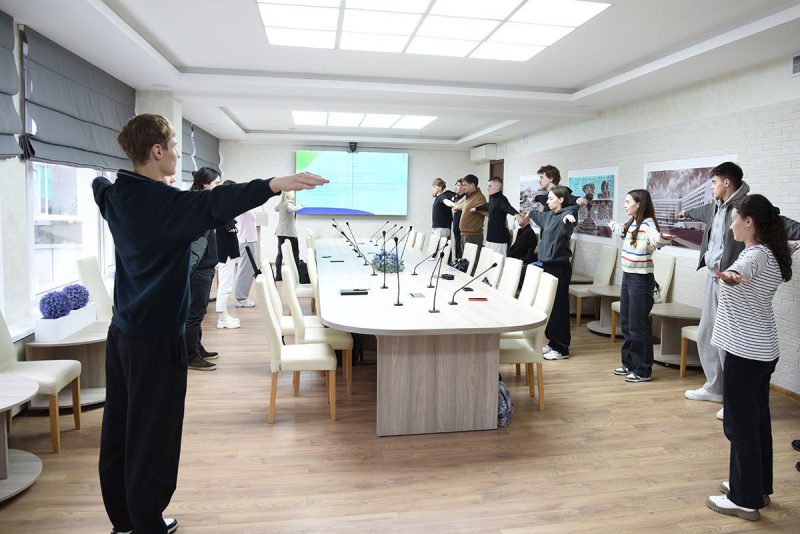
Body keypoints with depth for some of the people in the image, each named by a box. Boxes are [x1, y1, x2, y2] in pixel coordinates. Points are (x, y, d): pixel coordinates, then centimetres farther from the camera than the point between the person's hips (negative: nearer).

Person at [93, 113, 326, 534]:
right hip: (157, 339, -9)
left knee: (118, 430, 15)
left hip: (121, 333, 9)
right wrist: (274, 184, -51)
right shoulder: (163, 203, -20)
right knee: (152, 437, 3)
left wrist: (101, 178, 52)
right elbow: (215, 205, -39)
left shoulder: (114, 196, 6)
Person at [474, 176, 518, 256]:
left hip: (499, 239, -9)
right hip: (491, 238, 9)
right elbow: (487, 206, 36)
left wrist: (516, 214, -52)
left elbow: (509, 208, -31)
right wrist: (476, 208, 53)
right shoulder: (493, 199, 15)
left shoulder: (501, 199, -12)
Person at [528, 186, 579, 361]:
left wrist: (568, 217, -62)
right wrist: (528, 213, 56)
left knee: (558, 308, -4)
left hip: (559, 267, -9)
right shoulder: (549, 215, 13)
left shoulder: (565, 215, -14)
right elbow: (539, 215, 37)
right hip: (547, 264, 9)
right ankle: (552, 342, 24)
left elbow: (568, 217, -39)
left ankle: (561, 349, 4)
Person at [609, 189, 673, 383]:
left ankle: (643, 370, 9)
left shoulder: (648, 223, -17)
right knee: (626, 322, 16)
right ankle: (629, 363, 28)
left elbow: (655, 240, -37)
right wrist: (613, 225, 49)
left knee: (639, 325, -2)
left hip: (641, 279, -9)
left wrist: (662, 238, -58)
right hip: (627, 276, 9)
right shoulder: (630, 223, 9)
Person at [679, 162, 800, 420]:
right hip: (713, 279, 9)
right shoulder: (716, 207, 12)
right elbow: (703, 212, 35)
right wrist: (687, 213, 56)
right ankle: (715, 387, 33)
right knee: (705, 336, 17)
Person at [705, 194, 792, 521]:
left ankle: (746, 500, 10)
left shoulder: (756, 254, -20)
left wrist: (729, 275, -66)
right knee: (757, 420, 19)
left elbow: (742, 269, -47)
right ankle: (758, 486, 32)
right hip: (762, 350, 10)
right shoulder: (770, 253, 10)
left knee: (740, 424, 0)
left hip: (745, 351, -10)